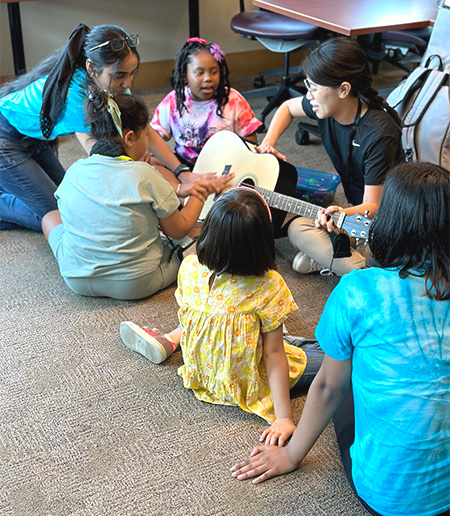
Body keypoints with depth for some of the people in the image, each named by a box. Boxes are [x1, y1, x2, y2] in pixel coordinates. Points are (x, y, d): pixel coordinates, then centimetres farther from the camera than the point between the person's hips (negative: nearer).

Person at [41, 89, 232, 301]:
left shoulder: (73, 172, -6)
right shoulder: (144, 175, -17)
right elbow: (179, 231, -7)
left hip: (78, 281, 3)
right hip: (136, 285, -3)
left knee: (50, 217, 28)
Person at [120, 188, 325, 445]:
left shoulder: (189, 269, -17)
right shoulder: (268, 288, -28)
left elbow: (187, 315, 1)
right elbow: (273, 354, -23)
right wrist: (284, 416, -16)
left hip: (201, 373, 5)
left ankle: (170, 339, 28)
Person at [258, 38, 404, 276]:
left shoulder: (378, 135, -30)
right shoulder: (326, 107, -8)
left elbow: (373, 206, -27)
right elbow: (288, 107, 16)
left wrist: (340, 214, -48)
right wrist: (268, 143, 0)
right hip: (354, 205, 7)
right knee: (297, 227, -16)